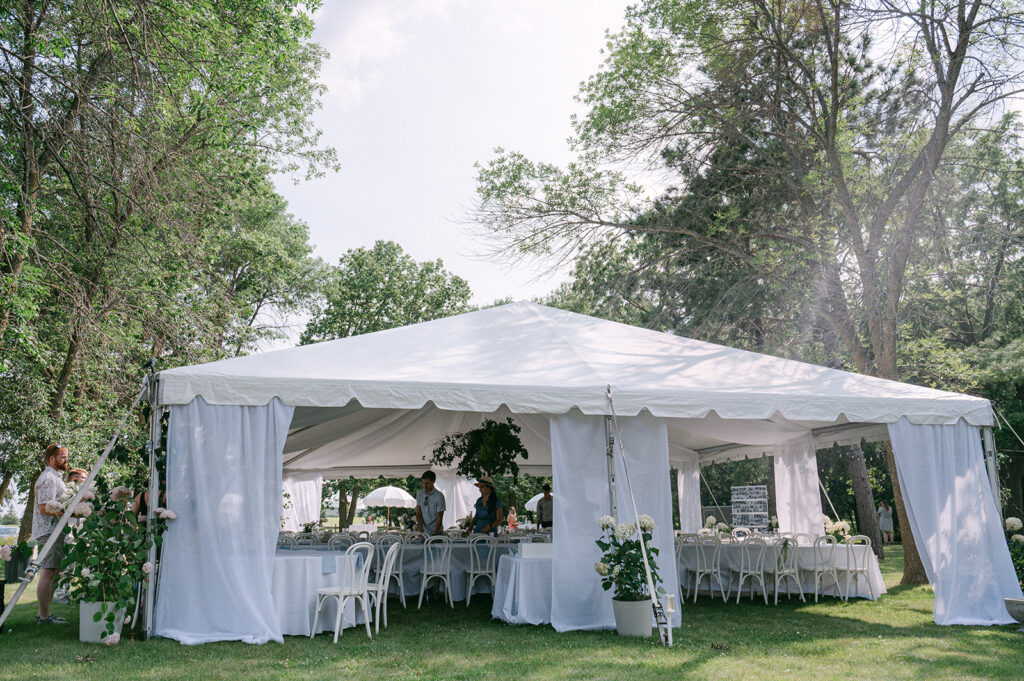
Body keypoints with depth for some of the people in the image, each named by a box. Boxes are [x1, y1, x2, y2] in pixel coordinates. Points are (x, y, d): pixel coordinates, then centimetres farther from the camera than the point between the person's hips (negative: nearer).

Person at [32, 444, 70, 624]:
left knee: (54, 572, 12)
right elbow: (44, 508, -20)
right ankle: (44, 616, -3)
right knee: (48, 573, -7)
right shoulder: (48, 478, -13)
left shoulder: (56, 477, 21)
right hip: (48, 531, -11)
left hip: (55, 531, 11)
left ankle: (44, 614, 18)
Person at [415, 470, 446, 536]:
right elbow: (418, 512, -1)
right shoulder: (419, 494, 4)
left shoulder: (439, 496, -9)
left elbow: (439, 518, -11)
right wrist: (421, 528, -15)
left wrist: (434, 534, -20)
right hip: (422, 532, 3)